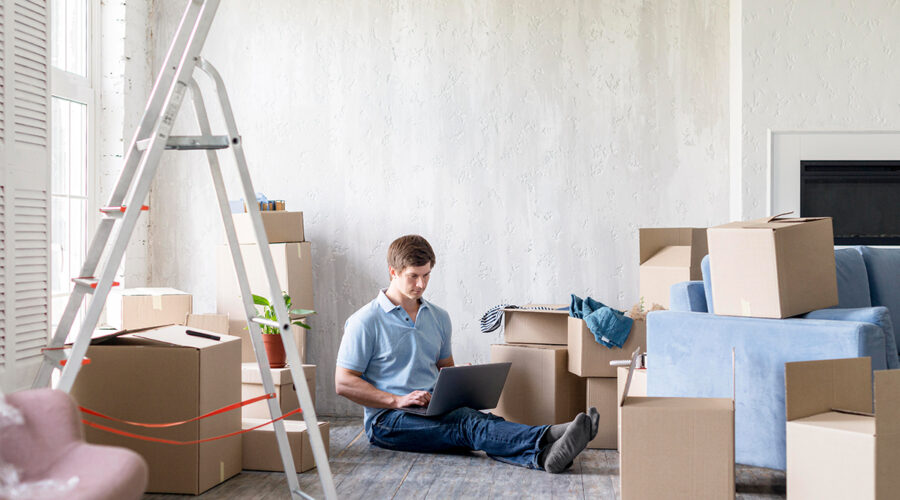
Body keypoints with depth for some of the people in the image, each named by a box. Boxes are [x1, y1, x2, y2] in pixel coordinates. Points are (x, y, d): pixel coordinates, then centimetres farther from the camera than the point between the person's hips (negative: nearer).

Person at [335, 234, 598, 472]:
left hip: (435, 411, 5)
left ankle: (542, 456, -58)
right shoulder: (365, 322, -2)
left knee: (483, 421, -30)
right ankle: (548, 437, -55)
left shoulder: (438, 317, 17)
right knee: (468, 423, -33)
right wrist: (398, 400, -16)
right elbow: (343, 382, -6)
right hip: (388, 420, -5)